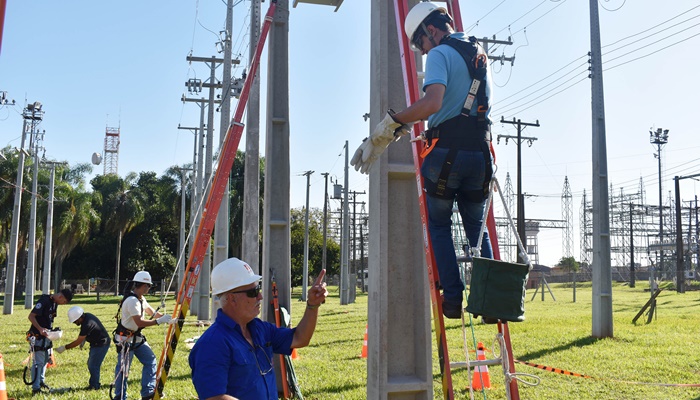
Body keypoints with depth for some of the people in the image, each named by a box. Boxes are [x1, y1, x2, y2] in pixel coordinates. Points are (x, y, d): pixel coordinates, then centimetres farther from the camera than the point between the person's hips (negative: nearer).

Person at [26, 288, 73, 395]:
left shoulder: (55, 303, 9)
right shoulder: (44, 301, -19)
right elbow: (31, 316, -22)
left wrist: (52, 330, 9)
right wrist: (40, 329, -31)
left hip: (46, 336, 9)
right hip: (38, 336, -9)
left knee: (45, 359, 19)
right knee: (39, 361, -6)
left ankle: (41, 381, 35)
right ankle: (35, 388, 0)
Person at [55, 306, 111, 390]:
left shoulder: (87, 324, -30)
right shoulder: (86, 316, -1)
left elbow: (78, 342, -23)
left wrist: (64, 348, -18)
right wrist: (83, 339, 5)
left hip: (101, 344, -10)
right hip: (96, 343, 10)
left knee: (93, 366, -6)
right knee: (90, 364, 16)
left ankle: (94, 386, 5)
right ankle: (93, 382, 26)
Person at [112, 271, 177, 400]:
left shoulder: (141, 299, 8)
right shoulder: (132, 300, -24)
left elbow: (152, 312, 15)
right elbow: (139, 322, -29)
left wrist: (167, 318, 2)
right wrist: (159, 321, -26)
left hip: (137, 338, 10)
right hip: (125, 339, -10)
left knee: (150, 360, 6)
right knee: (123, 368, -1)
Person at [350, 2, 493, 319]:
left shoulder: (440, 54, -6)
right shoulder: (479, 54, 20)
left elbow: (432, 103, -24)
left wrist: (390, 125, -22)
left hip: (446, 150, -7)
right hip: (479, 151, 7)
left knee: (438, 226, 6)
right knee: (477, 227, 13)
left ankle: (452, 298, 2)